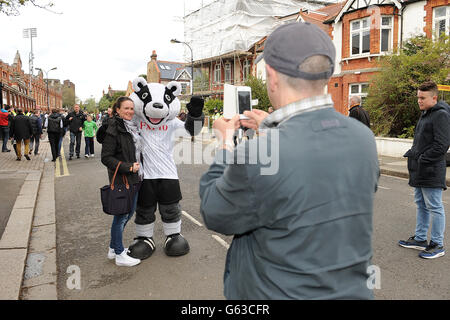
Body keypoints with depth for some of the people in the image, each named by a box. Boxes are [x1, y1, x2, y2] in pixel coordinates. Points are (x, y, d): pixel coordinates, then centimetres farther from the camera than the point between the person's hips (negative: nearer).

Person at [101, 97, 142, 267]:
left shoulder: (133, 127, 11)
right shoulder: (113, 129, -14)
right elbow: (106, 158, -17)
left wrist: (138, 167, 11)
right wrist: (128, 167, -19)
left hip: (134, 178, 9)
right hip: (121, 179, -9)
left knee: (129, 213, 17)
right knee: (121, 215, 1)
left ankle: (113, 248, 32)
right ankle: (119, 254, 15)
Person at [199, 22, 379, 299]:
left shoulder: (257, 156, -31)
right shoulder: (364, 139, -12)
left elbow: (216, 215, -13)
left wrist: (225, 145, -2)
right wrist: (274, 130, 10)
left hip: (280, 291, -5)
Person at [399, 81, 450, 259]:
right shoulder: (424, 114, 16)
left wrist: (422, 159, -18)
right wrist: (412, 154, 9)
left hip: (431, 171, -10)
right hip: (419, 171, 10)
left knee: (434, 207, 1)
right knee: (421, 205, 17)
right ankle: (420, 239, 29)